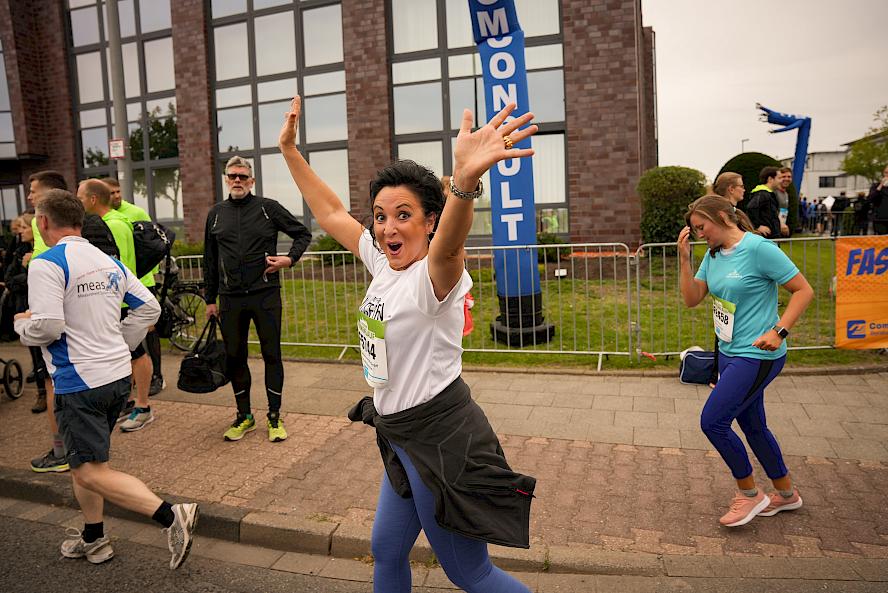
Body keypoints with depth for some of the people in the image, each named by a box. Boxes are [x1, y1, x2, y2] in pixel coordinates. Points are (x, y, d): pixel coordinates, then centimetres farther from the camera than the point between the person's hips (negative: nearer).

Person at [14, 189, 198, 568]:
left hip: (80, 382, -8)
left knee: (90, 472, -4)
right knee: (84, 461, 22)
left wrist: (21, 325, 1)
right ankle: (93, 540, 31)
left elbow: (47, 326, -21)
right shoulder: (109, 262, 9)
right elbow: (149, 307, 11)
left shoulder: (46, 264, -13)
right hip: (118, 375, 8)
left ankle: (170, 515, -17)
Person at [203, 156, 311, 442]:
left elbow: (303, 233, 8)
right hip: (230, 298, 3)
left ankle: (274, 416, 16)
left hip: (265, 295, -3)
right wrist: (210, 299, 13)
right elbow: (210, 260, 15)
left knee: (271, 355, 2)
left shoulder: (268, 207, 1)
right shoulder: (216, 213, 11)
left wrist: (290, 258, -10)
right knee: (234, 357, 9)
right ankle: (244, 416, 24)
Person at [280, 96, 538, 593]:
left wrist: (466, 179, -65)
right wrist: (290, 151, 16)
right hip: (402, 436, 8)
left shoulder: (435, 276, -21)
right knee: (387, 551, 25)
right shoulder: (382, 263, 2)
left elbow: (449, 244, -45)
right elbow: (330, 212, 14)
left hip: (440, 440, -8)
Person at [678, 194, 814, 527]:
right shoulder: (714, 255, 7)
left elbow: (804, 290, -14)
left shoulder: (758, 248, -17)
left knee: (712, 421, -8)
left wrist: (779, 331, -23)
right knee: (752, 426, 18)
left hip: (757, 356, -9)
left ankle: (749, 494, 13)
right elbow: (691, 299, 4)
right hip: (730, 352, 9)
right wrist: (684, 259, -5)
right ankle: (786, 494, 38)